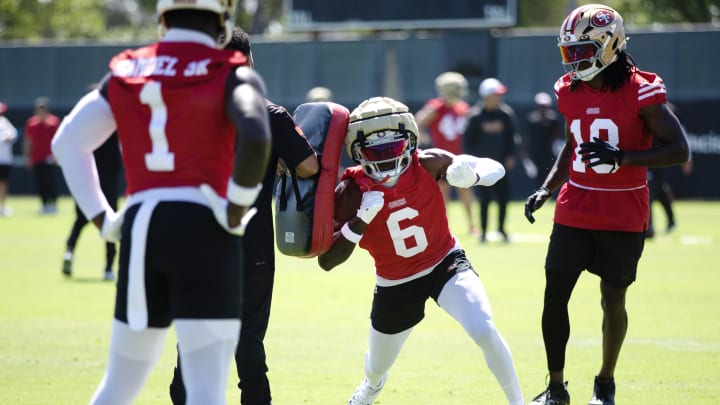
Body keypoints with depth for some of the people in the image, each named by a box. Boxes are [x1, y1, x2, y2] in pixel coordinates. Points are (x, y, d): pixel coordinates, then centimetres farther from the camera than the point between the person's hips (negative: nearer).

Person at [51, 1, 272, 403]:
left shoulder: (126, 72, 14)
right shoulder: (232, 75, 0)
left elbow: (68, 143, 8)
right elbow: (255, 137, -20)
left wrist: (102, 219, 10)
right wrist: (236, 211, -10)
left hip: (140, 226, 5)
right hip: (202, 230, -5)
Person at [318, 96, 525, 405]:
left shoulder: (427, 164, -21)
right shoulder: (351, 194, -22)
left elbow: (495, 168, -12)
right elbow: (327, 262, -22)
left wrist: (472, 175, -36)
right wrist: (360, 222, -37)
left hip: (446, 264, -1)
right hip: (395, 285, 1)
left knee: (485, 333, -28)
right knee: (377, 368, 21)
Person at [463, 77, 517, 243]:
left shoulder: (506, 114, 3)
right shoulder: (476, 116, -5)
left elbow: (511, 136, 10)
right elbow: (467, 139, 0)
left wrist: (510, 156, 2)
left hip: (501, 162, 3)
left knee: (504, 196, 1)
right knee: (484, 198, -1)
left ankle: (501, 228, 16)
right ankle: (483, 231, 8)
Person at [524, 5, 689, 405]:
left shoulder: (640, 91, -14)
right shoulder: (570, 91, 4)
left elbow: (680, 150, -15)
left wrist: (622, 157, -26)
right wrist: (546, 189, 9)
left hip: (623, 218, -4)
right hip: (574, 213, 4)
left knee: (613, 300, 6)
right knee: (554, 296, -1)